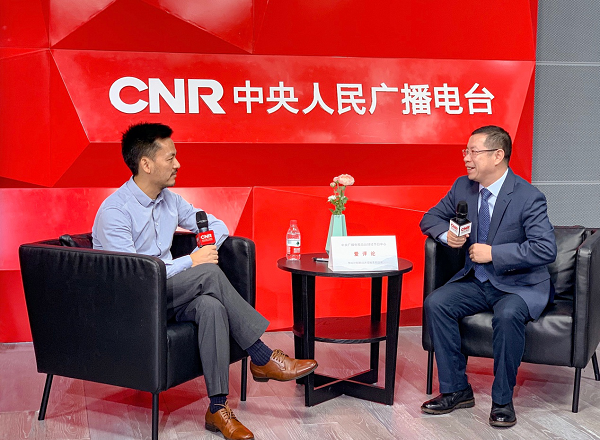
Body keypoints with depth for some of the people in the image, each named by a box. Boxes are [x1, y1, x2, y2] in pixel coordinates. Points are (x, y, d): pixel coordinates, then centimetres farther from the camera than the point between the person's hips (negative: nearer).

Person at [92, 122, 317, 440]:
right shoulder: (114, 211, -15)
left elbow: (216, 225, 17)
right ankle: (263, 359, -20)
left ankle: (218, 408, -30)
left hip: (169, 294, 6)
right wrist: (192, 263, -20)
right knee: (209, 274, -29)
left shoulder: (169, 200, 9)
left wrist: (207, 250, -6)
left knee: (211, 305, -31)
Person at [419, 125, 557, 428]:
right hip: (477, 280, 6)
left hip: (520, 284, -5)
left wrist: (493, 253, -25)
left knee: (508, 314, -36)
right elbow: (431, 218, 14)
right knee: (435, 304, -18)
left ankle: (502, 400, -15)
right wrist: (446, 234, -10)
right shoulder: (463, 187, 2)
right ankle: (456, 390, -6)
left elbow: (546, 249, -24)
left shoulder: (528, 197, -17)